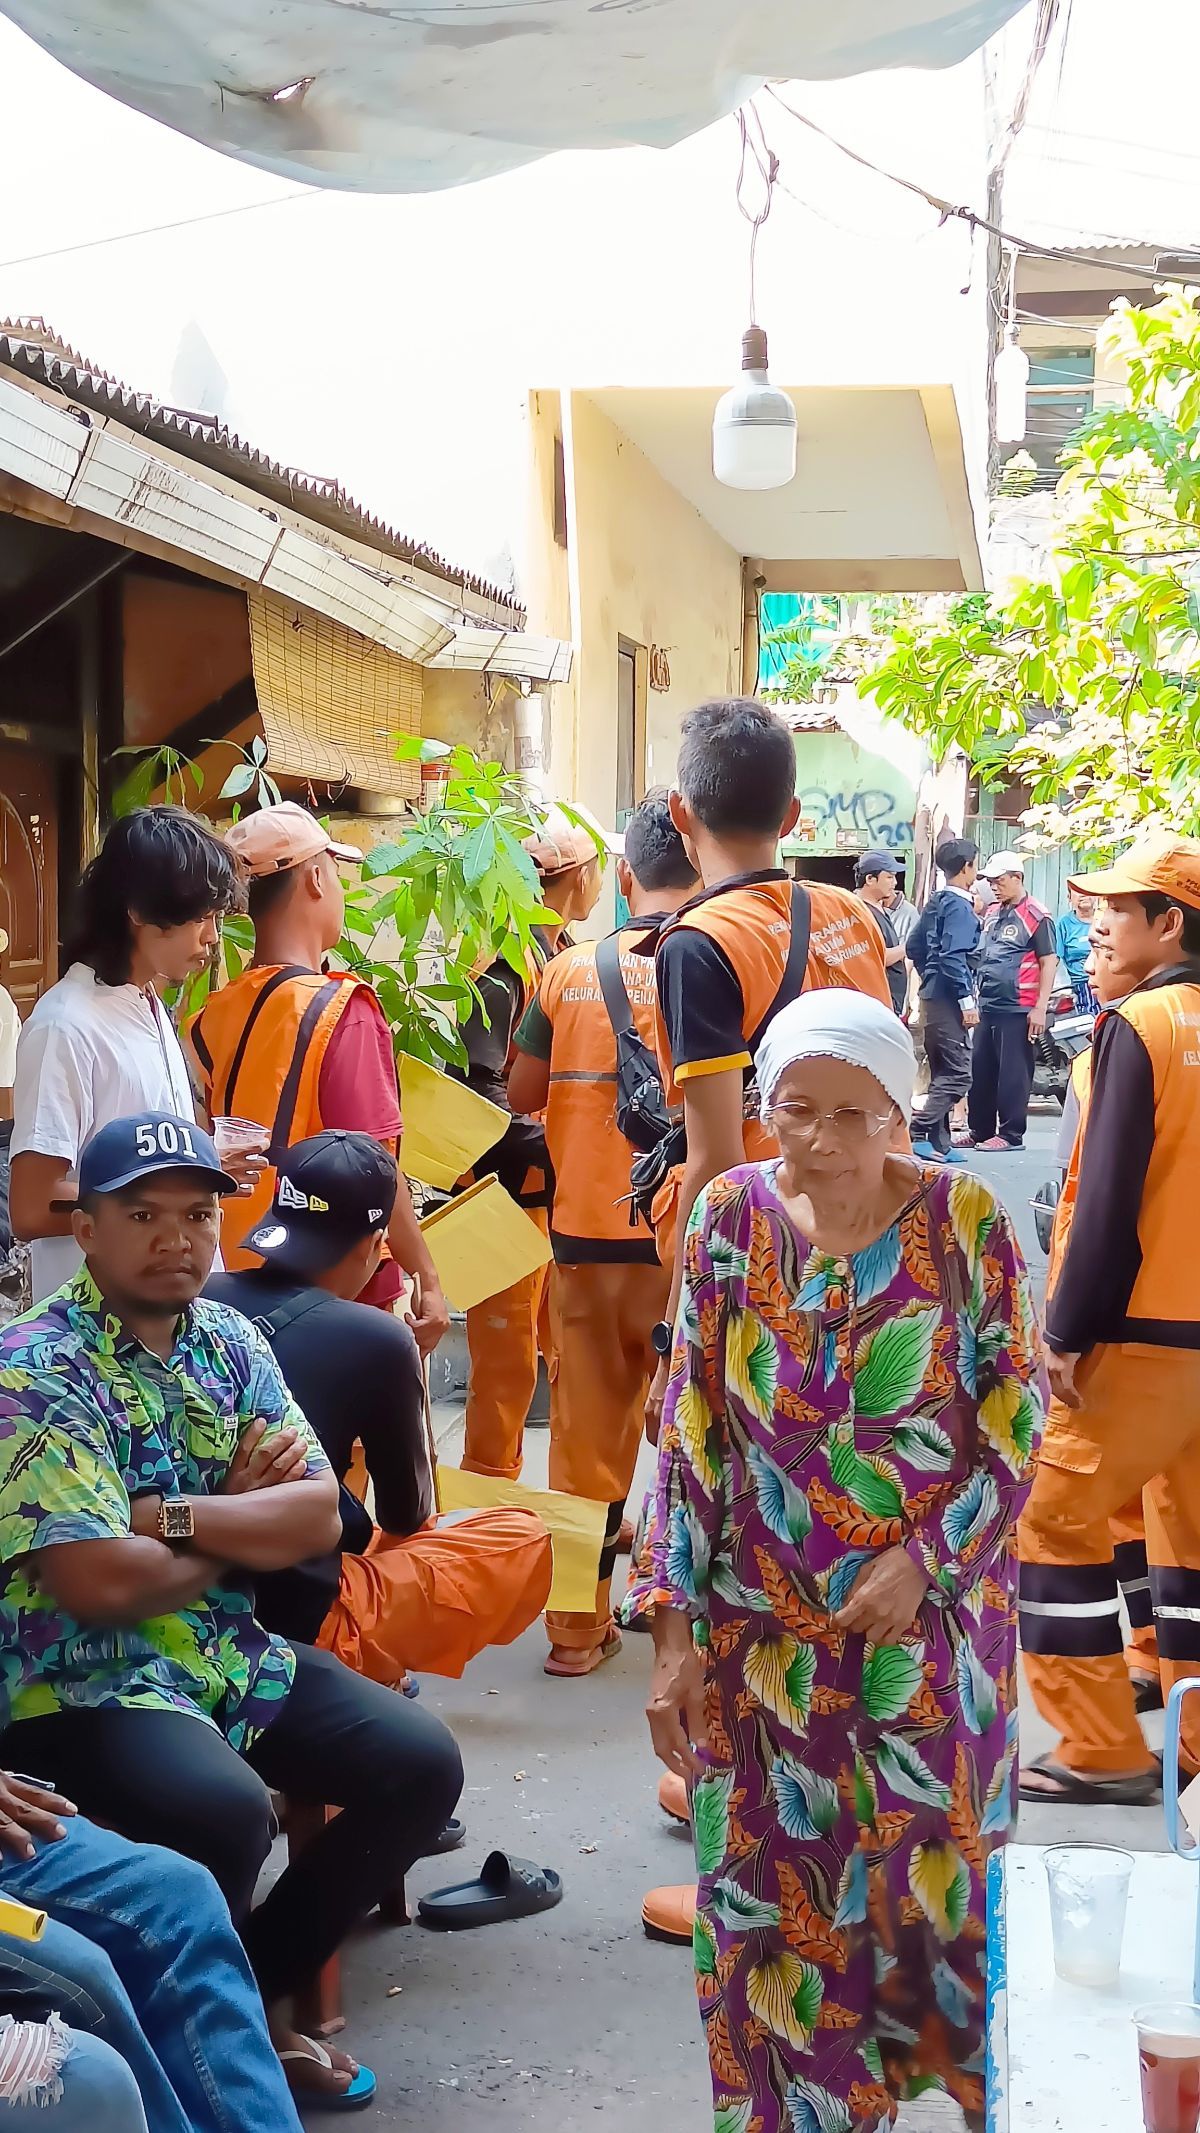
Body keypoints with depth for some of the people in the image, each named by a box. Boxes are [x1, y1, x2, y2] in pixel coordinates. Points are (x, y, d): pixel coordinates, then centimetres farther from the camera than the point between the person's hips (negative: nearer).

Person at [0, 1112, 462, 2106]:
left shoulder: (230, 1340, 6)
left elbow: (319, 1516, -3)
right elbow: (103, 1582, -26)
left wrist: (163, 1514, -18)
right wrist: (245, 1529, -8)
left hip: (234, 1652, 8)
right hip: (84, 1681, -7)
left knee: (420, 1763, -5)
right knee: (226, 1811, -33)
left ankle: (259, 1988, 11)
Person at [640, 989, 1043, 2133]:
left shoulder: (963, 1219, -10)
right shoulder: (732, 1215, -5)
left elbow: (1014, 1421, -4)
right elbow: (690, 1436, -2)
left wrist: (926, 1560, -14)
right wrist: (676, 1629, -5)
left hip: (929, 1622, -1)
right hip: (763, 1633, 2)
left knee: (930, 1874, 8)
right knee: (775, 1896, 9)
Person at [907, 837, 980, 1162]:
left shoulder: (935, 903, 14)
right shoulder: (959, 906, -13)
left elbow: (914, 946, 20)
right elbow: (954, 957, -21)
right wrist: (967, 1000, -19)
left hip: (932, 997, 10)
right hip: (949, 1000, -10)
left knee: (942, 1073, 13)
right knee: (957, 1075, -9)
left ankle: (938, 1143, 14)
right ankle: (915, 1131, -17)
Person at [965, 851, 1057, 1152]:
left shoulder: (1035, 916, -8)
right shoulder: (992, 915, 16)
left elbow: (1049, 961, -10)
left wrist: (1040, 1007, -14)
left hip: (1018, 1009, -8)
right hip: (987, 1007, 8)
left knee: (1013, 1073, -4)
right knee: (980, 1070, 11)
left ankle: (1011, 1134, 2)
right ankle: (979, 1130, 20)